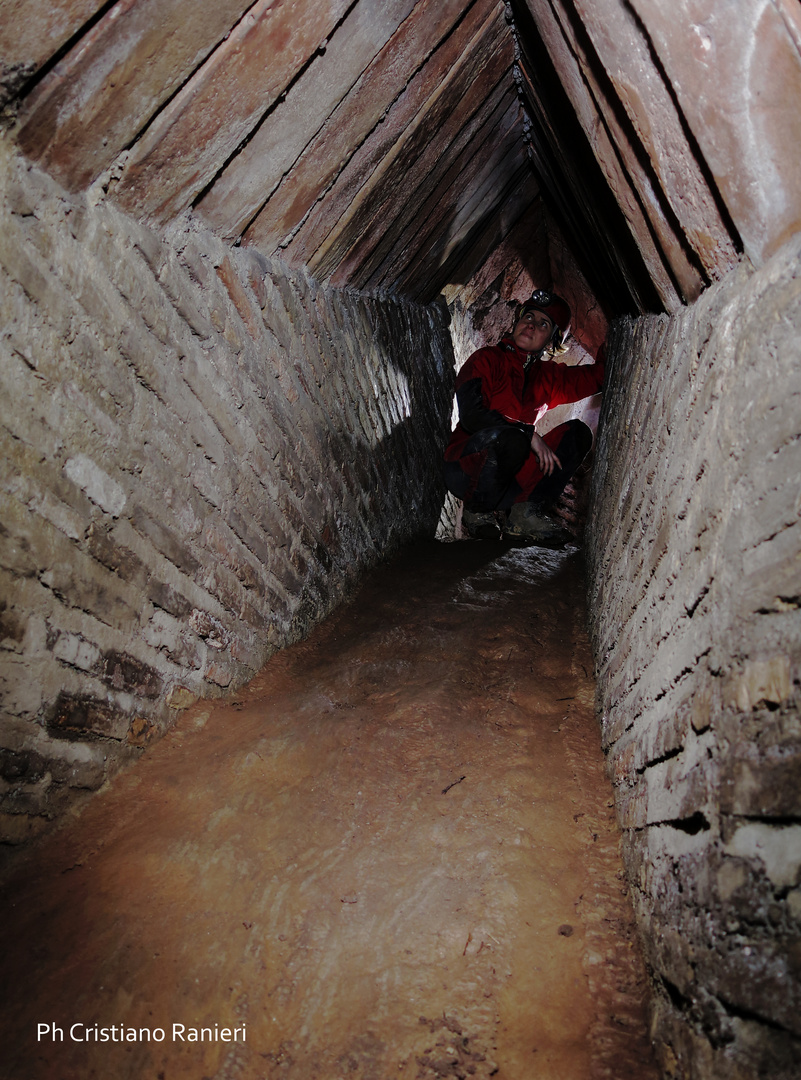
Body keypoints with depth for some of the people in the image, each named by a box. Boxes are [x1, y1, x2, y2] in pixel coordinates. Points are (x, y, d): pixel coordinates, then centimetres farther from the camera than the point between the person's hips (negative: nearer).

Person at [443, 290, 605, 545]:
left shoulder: (548, 376, 14)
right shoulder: (487, 359, -3)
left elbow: (597, 375, 17)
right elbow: (471, 415, -18)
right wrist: (529, 435, -23)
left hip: (514, 474, 5)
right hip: (467, 469, -5)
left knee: (577, 432, -9)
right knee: (510, 438, -37)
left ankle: (526, 513, -17)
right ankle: (477, 512, -11)